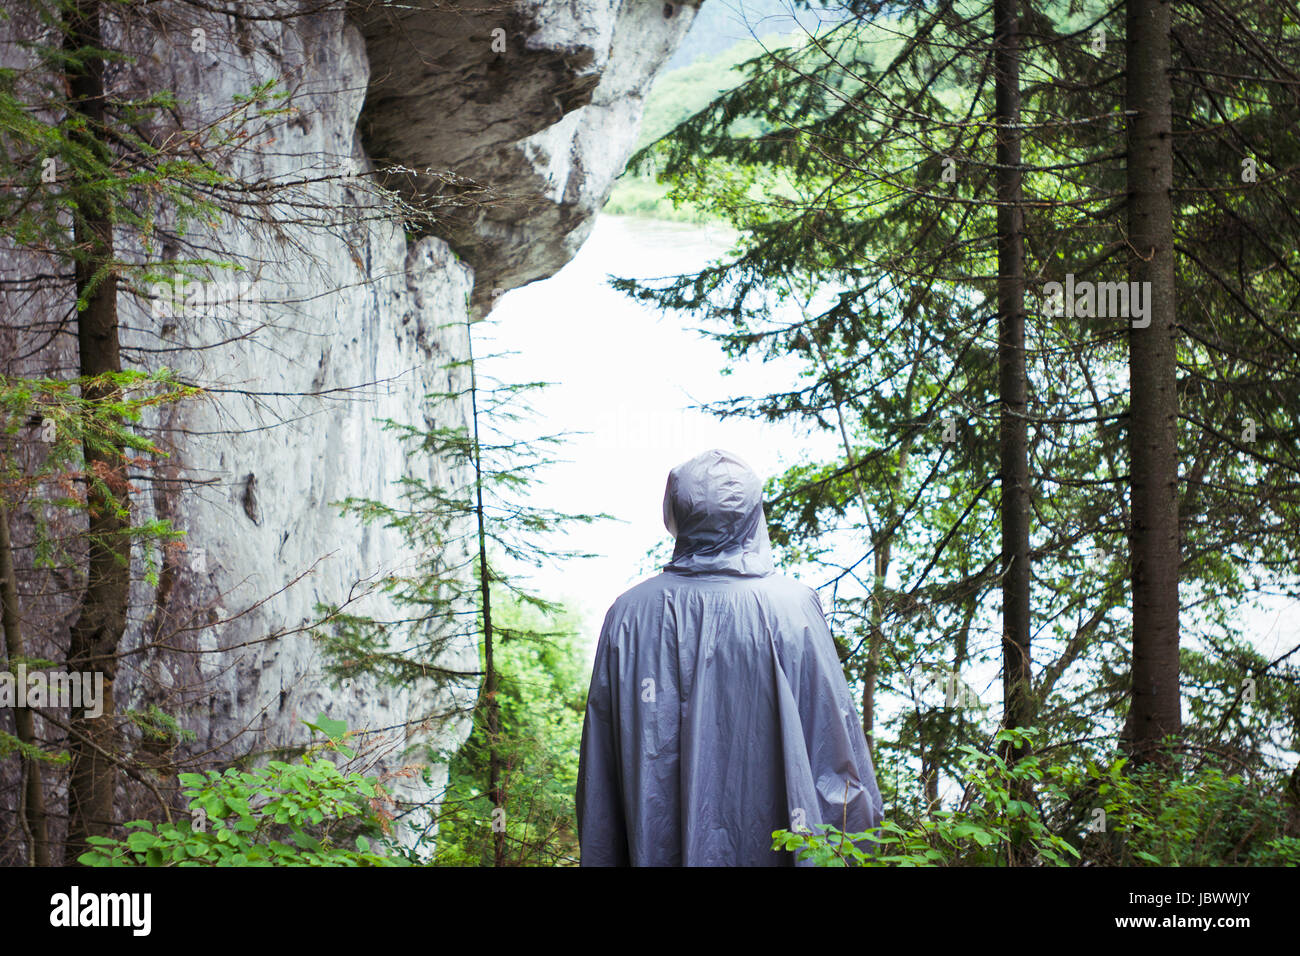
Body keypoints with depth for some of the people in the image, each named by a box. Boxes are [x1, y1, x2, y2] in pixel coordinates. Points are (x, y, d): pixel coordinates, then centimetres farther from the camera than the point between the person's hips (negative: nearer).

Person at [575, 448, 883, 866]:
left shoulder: (629, 612, 1)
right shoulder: (791, 606, -5)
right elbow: (835, 735, -2)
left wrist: (599, 858, 12)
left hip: (657, 847, 2)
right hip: (768, 845, -2)